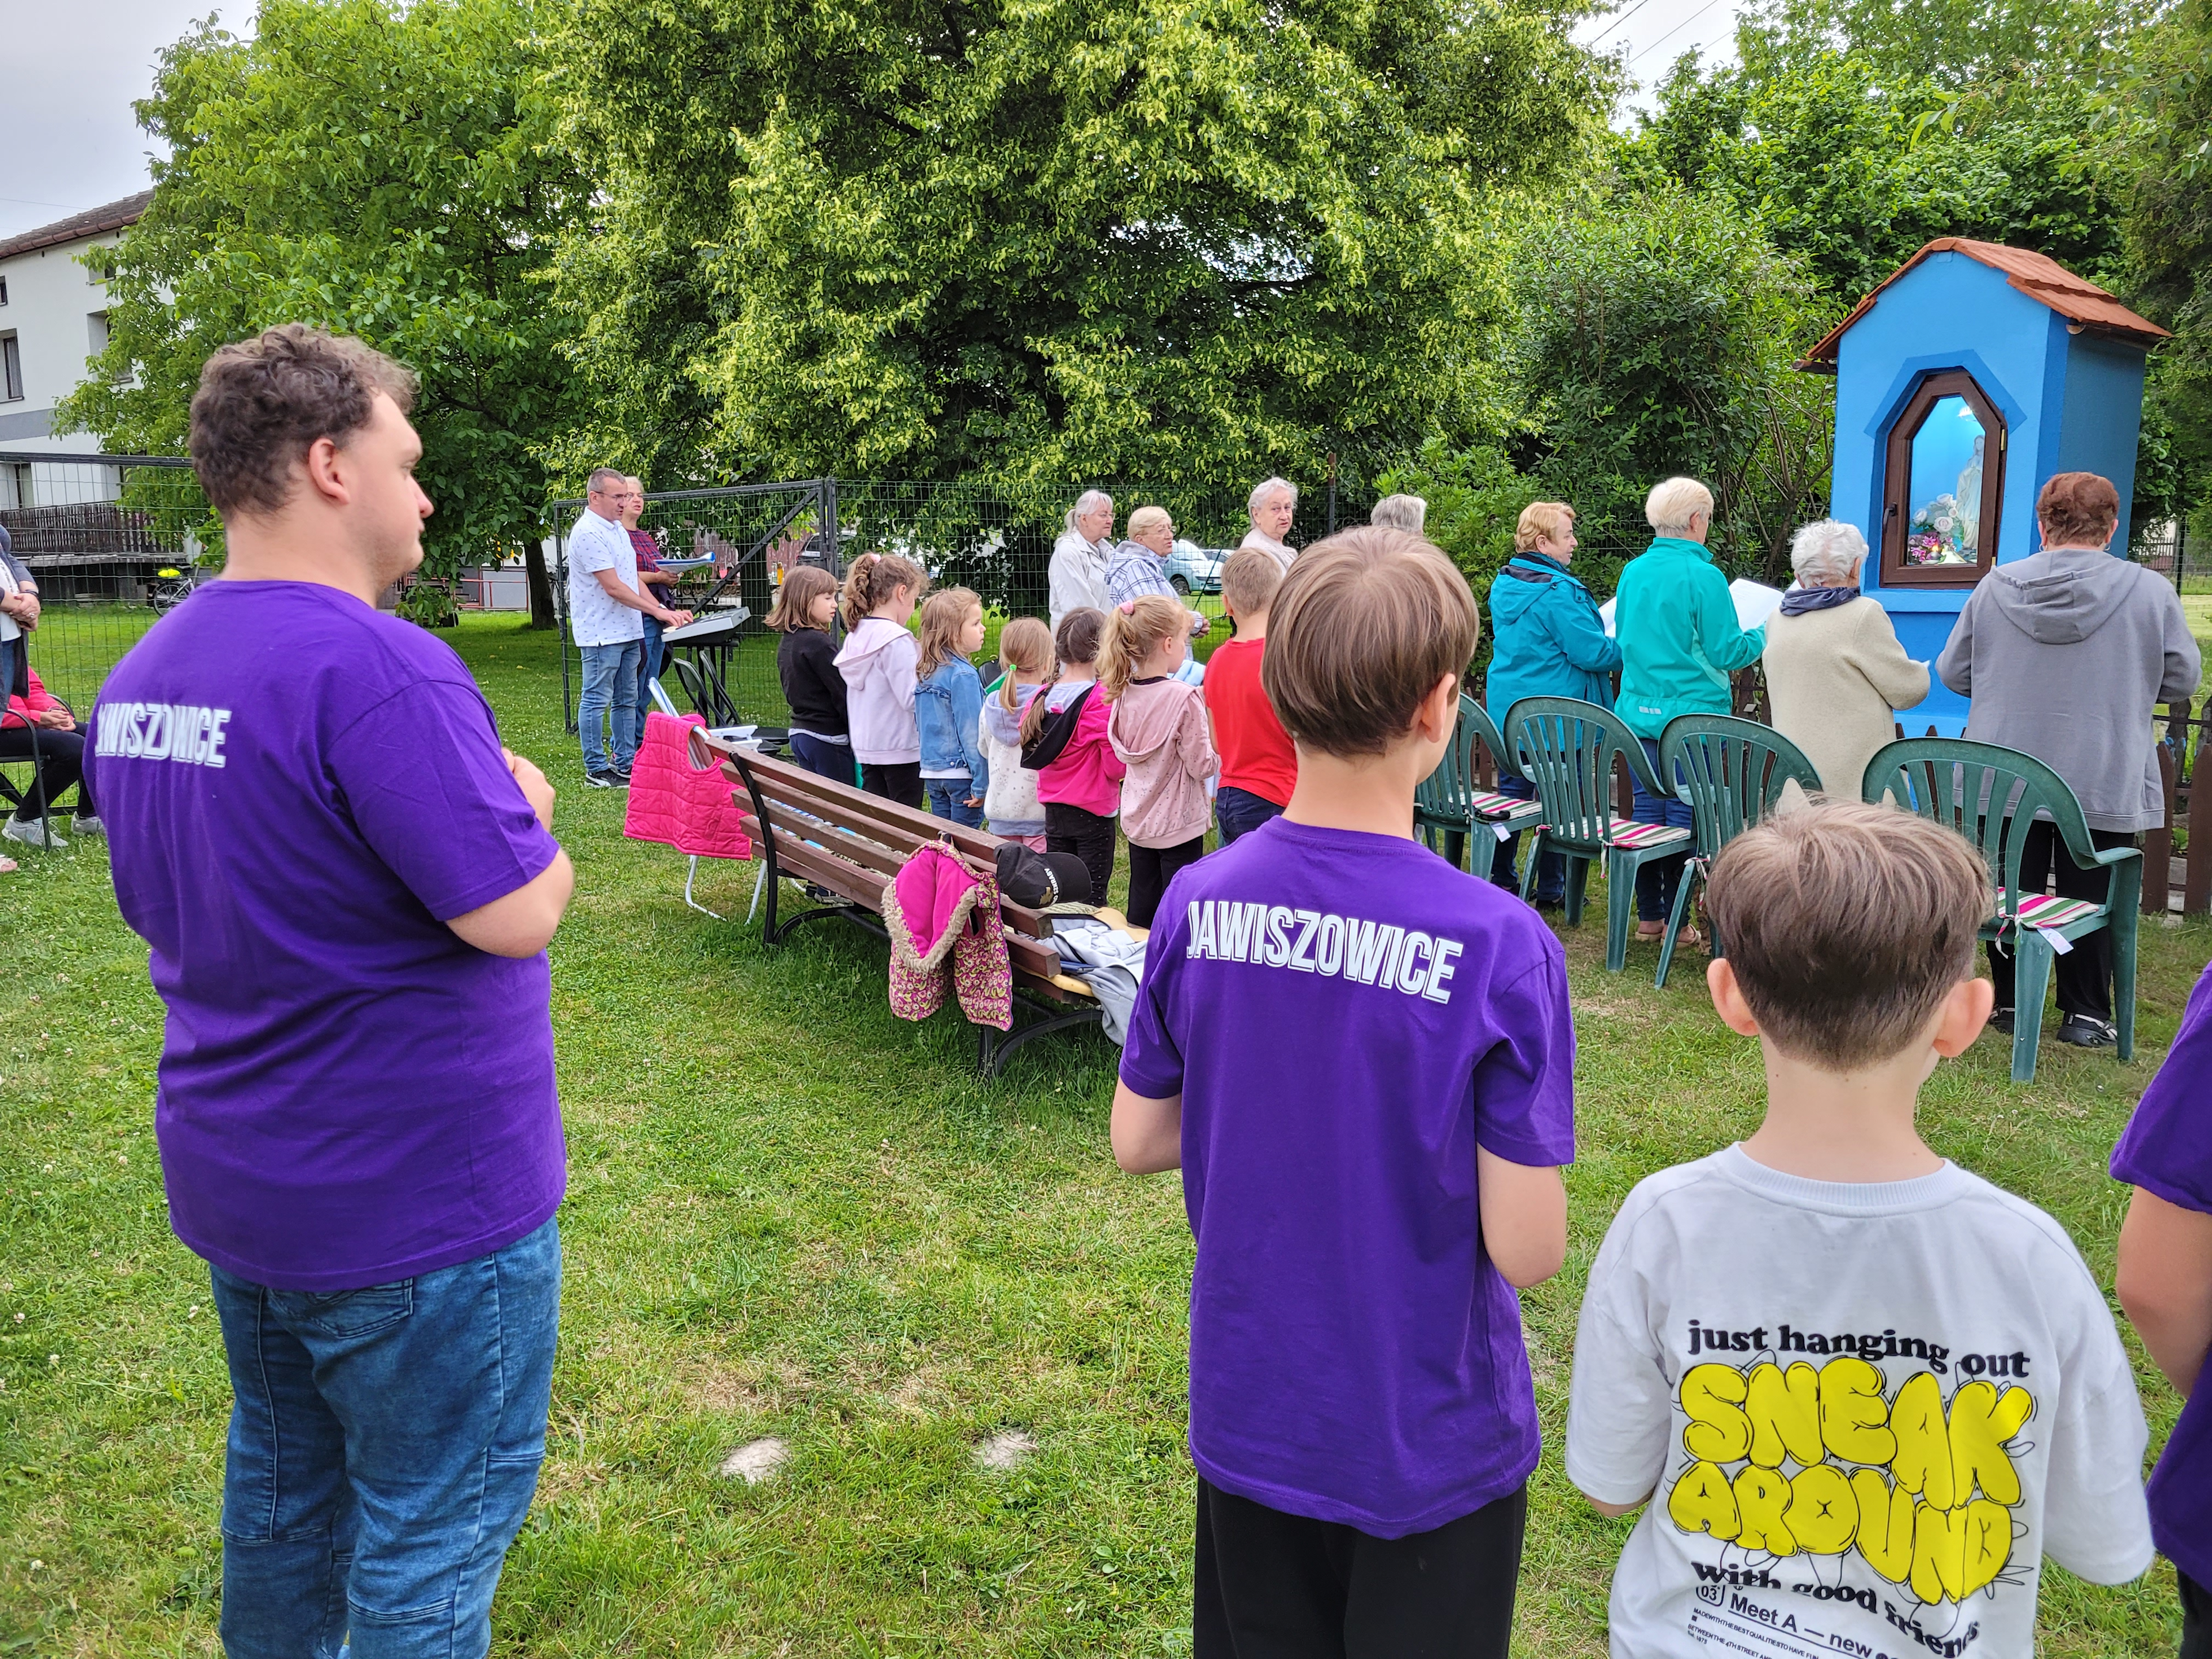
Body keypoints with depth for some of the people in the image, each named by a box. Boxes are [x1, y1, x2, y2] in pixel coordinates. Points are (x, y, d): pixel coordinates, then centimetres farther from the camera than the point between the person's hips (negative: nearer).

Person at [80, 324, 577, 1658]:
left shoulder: (140, 677, 5)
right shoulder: (380, 668, -24)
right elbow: (513, 914, -26)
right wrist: (530, 807, -6)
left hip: (231, 1184, 9)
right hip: (418, 1199, -9)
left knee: (284, 1489, 25)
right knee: (433, 1533, 8)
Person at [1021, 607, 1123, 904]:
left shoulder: (1043, 697, 2)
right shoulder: (1101, 700, -15)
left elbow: (1032, 753, 11)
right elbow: (1115, 766, -15)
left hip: (1053, 810, 6)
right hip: (1093, 812, -5)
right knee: (1092, 894, 2)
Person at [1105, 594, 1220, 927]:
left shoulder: (1124, 693, 0)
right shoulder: (1184, 697, -20)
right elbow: (1202, 765, -17)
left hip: (1137, 821, 7)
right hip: (1179, 824, -7)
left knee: (1141, 911, 16)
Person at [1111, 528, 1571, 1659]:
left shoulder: (1198, 903, -12)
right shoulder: (1500, 944, -25)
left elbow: (1136, 1142, -1)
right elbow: (1527, 1251, -20)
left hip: (1248, 1415, 4)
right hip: (1427, 1439, -3)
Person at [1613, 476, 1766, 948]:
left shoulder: (1633, 572, 7)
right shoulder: (1703, 576, -13)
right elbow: (1726, 651, -10)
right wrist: (1762, 636, 8)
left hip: (1639, 712, 6)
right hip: (1691, 714, -6)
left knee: (1647, 808, 10)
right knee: (1684, 813, 1)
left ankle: (1648, 916, 16)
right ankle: (1676, 919, 6)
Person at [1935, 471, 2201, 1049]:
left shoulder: (1994, 587, -3)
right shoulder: (2150, 591, -8)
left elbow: (1952, 672, 4)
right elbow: (2183, 679, 2)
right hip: (2107, 783, -1)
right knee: (2089, 897, 9)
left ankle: (2010, 1003, 20)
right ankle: (2085, 1014, 15)